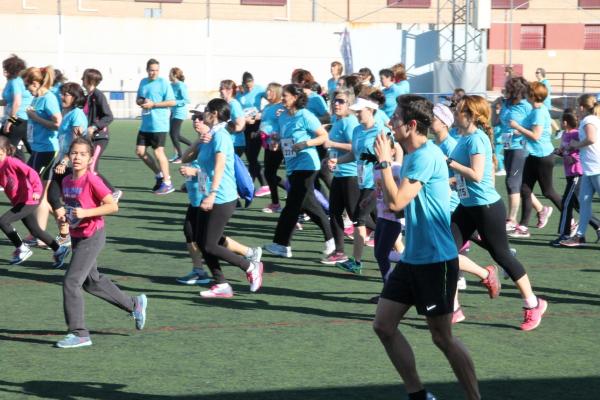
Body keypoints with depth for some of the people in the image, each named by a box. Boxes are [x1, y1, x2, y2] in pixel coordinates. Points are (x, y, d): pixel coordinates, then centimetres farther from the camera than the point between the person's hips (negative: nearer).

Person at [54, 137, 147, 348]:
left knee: (71, 282, -13)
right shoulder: (66, 181, 5)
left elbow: (112, 206, -20)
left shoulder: (92, 181, -18)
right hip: (77, 236, 9)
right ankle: (134, 304, 40)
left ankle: (79, 334, -6)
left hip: (92, 237, -9)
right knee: (92, 281, 21)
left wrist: (86, 212, -27)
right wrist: (62, 213, -1)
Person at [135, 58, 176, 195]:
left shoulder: (163, 83, -8)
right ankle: (159, 174, 22)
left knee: (158, 152, -7)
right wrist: (142, 102, -4)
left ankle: (167, 183, 2)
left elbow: (172, 102, -12)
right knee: (140, 151, 7)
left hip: (159, 124, -7)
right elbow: (138, 100, 21)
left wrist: (153, 104, -17)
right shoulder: (143, 82, 12)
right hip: (146, 124, 7)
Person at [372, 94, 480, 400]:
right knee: (383, 325, 6)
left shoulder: (426, 156, -19)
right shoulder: (413, 156, 10)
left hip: (436, 261, -9)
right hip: (412, 258, 9)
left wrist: (385, 161, -15)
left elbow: (396, 202, -26)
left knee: (442, 338, -1)